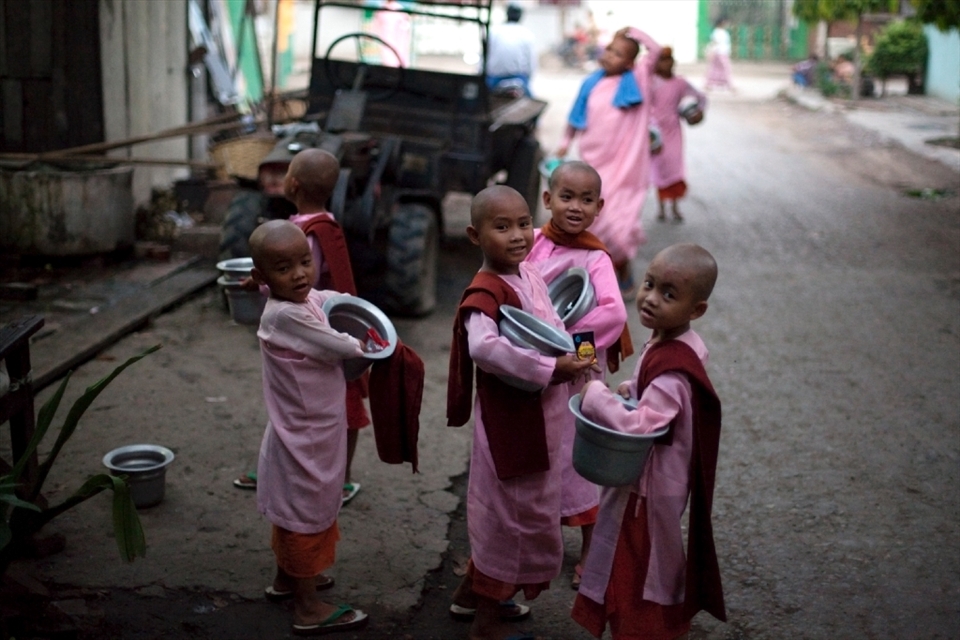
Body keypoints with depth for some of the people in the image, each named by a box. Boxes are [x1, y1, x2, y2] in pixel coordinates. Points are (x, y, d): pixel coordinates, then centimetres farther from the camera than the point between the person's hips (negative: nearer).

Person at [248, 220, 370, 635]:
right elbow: (339, 348, -22)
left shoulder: (309, 299, -1)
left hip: (313, 432, 9)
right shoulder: (285, 315, -28)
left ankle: (287, 577, 43)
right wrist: (362, 346, -3)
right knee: (308, 515, 3)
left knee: (294, 510, 24)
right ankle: (309, 609, 16)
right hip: (304, 439, -9)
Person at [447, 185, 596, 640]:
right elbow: (482, 346, -39)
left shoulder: (529, 275, 5)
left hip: (539, 414, 9)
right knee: (515, 509, 5)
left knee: (500, 506, 22)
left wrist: (570, 353, 5)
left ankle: (474, 591, 42)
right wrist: (550, 368, -34)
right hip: (509, 418, -9)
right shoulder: (485, 292, -22)